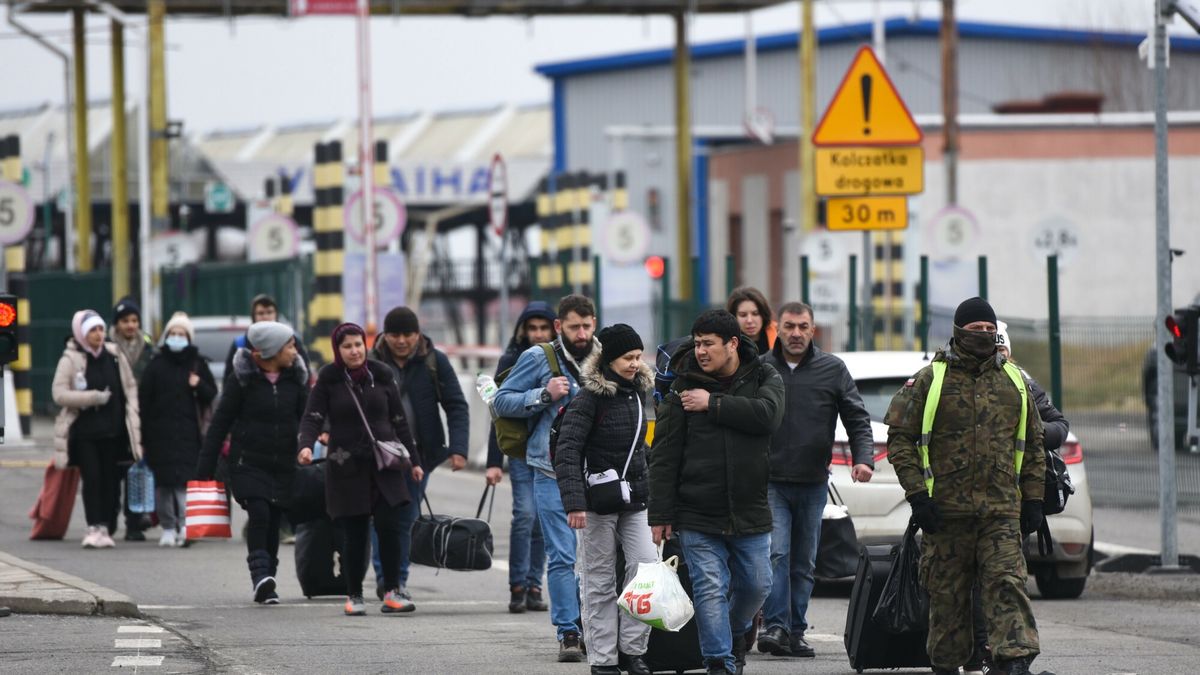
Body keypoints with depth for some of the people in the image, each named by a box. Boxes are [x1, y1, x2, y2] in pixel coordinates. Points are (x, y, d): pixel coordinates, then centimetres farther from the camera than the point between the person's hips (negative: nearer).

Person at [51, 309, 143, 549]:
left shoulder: (115, 356, 8)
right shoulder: (70, 360, -3)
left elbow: (130, 387, 13)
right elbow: (59, 394, -9)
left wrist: (132, 419, 3)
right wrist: (94, 397, -15)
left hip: (113, 430, 3)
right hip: (84, 431, -3)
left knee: (110, 479, 2)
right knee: (92, 478, -11)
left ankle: (106, 527, 8)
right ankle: (95, 527, -11)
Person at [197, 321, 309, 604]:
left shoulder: (296, 377, 6)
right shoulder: (242, 378, -5)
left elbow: (306, 416, 12)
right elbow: (220, 422, -2)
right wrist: (205, 467, -4)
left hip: (283, 464, 3)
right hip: (249, 462, -3)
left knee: (273, 522, 4)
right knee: (259, 513, -20)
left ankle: (266, 585, 13)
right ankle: (261, 576, -25)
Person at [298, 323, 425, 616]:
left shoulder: (381, 376, 8)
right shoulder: (328, 380, 2)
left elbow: (399, 421, 13)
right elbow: (313, 418, -7)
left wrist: (414, 460, 13)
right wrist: (306, 445, -26)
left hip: (385, 465, 1)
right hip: (347, 467, -1)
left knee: (389, 526, -9)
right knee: (355, 534, -1)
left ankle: (392, 592, -2)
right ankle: (354, 596, 11)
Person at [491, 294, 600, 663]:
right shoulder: (538, 359, 0)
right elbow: (501, 401, 0)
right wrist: (544, 395, -12)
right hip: (553, 475, -4)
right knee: (562, 557, -6)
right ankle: (568, 633, -2)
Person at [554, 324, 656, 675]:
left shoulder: (639, 391, 9)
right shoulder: (591, 397, -12)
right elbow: (567, 451, -18)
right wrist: (574, 502, -27)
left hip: (634, 500, 6)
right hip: (598, 502, -6)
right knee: (600, 583, 1)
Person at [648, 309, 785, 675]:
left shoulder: (764, 379, 1)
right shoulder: (684, 387, -2)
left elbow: (767, 415, -22)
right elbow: (664, 455, -2)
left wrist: (713, 404, -19)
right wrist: (660, 514, -7)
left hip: (750, 512, 2)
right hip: (698, 516, -2)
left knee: (756, 585, 13)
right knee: (710, 590, -8)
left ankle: (735, 632, 42)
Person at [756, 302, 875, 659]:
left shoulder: (833, 370, 5)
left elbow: (857, 420, 5)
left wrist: (863, 458, -11)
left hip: (813, 484, 2)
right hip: (770, 482, -2)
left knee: (804, 563, 9)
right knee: (776, 554, -15)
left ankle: (796, 632, 15)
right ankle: (775, 626, -18)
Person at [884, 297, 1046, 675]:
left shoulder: (1014, 382, 12)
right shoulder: (929, 381, 2)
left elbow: (1032, 445, 18)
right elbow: (900, 438, 0)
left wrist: (1032, 499, 11)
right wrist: (917, 494, -8)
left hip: (1001, 511, 1)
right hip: (945, 510, -1)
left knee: (1007, 585, -11)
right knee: (947, 594, 5)